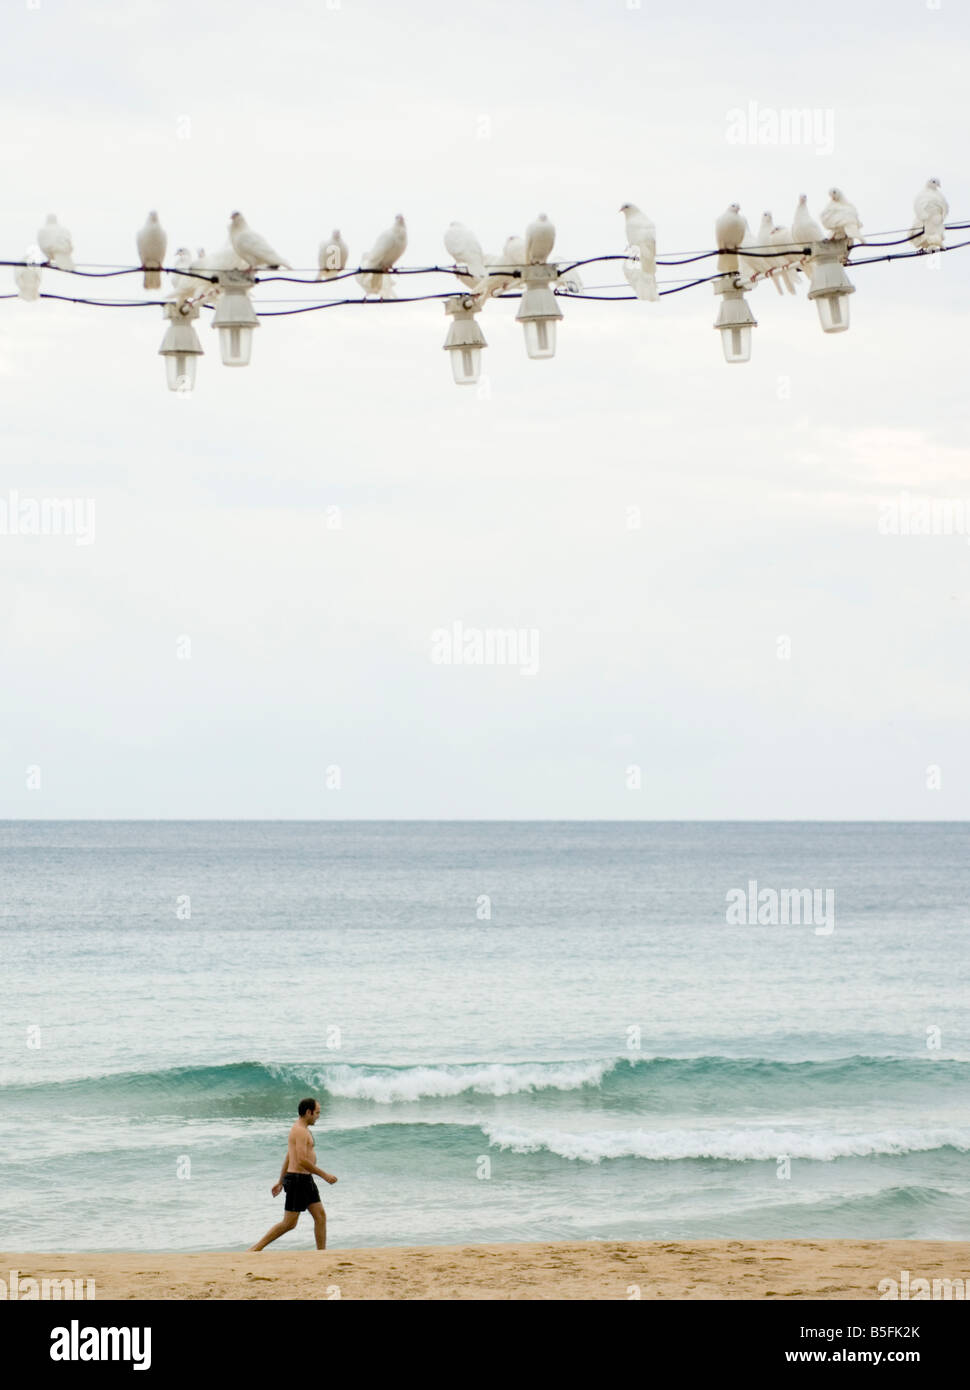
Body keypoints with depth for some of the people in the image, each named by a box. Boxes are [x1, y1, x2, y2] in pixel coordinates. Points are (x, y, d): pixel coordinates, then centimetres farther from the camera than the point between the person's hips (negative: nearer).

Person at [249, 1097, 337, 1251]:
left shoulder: (300, 1130, 17)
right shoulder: (300, 1131, -16)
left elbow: (287, 1159, 22)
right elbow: (302, 1160, -24)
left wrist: (280, 1182, 25)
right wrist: (324, 1175, -18)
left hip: (306, 1181, 10)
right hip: (298, 1180, -10)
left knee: (321, 1216, 6)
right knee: (289, 1223, -6)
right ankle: (256, 1248, 0)